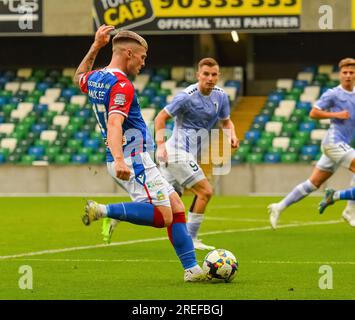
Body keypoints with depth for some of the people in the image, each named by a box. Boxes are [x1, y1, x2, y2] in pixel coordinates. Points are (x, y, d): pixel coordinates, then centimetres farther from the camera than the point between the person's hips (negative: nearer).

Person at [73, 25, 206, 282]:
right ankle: (104, 211, -18)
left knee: (176, 206, 8)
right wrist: (119, 160, -43)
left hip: (127, 161, 10)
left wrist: (96, 46, 33)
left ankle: (192, 269, 3)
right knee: (162, 216, -16)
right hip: (133, 161, -10)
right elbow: (114, 124, -31)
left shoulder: (95, 78, 11)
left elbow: (79, 77, 38)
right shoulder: (122, 85, -16)